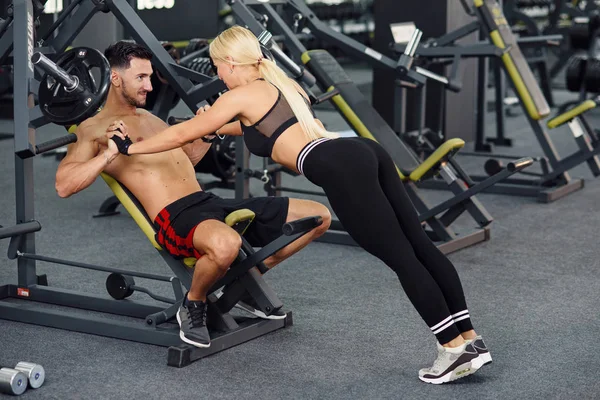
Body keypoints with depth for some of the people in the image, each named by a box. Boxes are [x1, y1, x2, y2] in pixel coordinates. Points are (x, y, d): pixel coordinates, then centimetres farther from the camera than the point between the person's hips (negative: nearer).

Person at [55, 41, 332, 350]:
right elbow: (64, 185, -13)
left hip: (211, 202, 8)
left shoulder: (148, 117, 26)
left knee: (319, 216, 4)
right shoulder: (94, 129, 1)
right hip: (174, 218, -8)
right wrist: (110, 153, -22)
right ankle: (193, 306, -11)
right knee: (225, 245, -46)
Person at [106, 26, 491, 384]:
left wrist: (131, 147, 27)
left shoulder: (242, 95, 6)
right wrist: (216, 128, 65)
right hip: (365, 153, 9)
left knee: (400, 258, -8)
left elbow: (182, 134, 14)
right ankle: (470, 337, 6)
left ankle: (456, 348, -7)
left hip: (343, 170, -9)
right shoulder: (279, 84, 30)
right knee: (420, 247, 5)